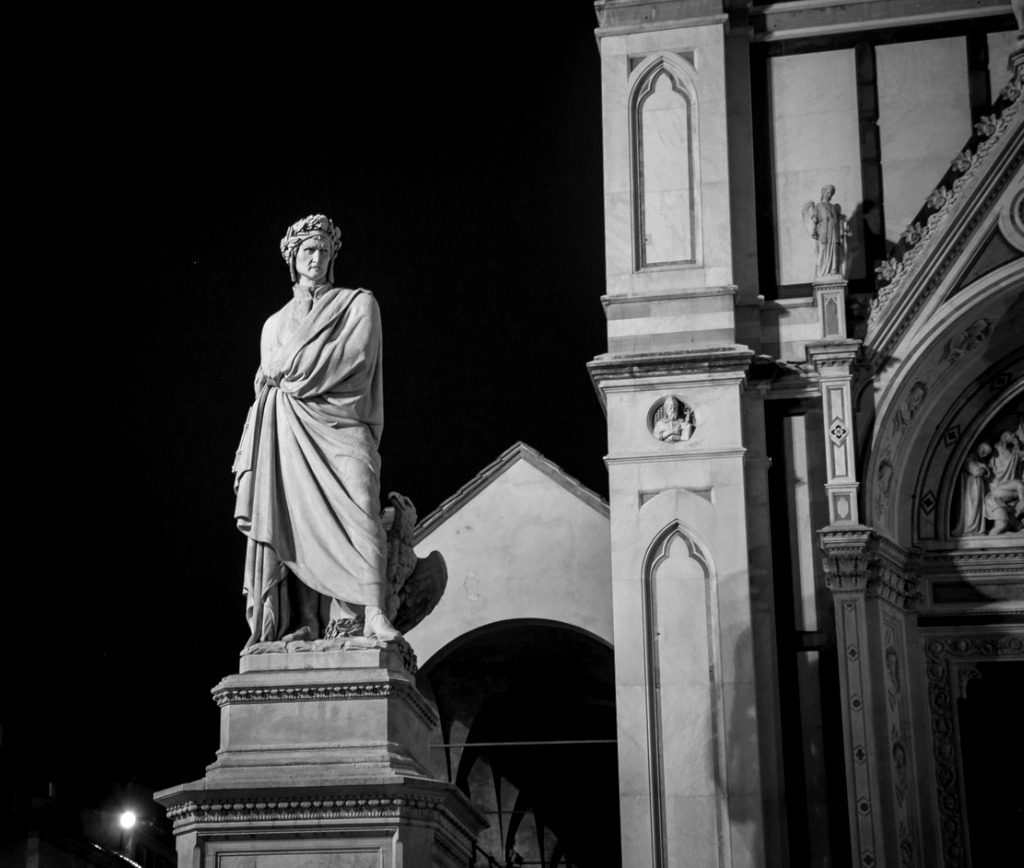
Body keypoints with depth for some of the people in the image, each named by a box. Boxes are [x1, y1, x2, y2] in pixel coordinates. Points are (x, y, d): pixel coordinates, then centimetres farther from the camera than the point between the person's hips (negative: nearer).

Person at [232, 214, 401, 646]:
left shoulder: (358, 303, 14)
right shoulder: (275, 324, 26)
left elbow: (356, 352, -3)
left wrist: (290, 368, -1)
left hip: (341, 421, -4)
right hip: (290, 431, 4)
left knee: (358, 510, -22)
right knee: (295, 519, -10)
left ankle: (370, 614, -32)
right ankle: (305, 622, -15)